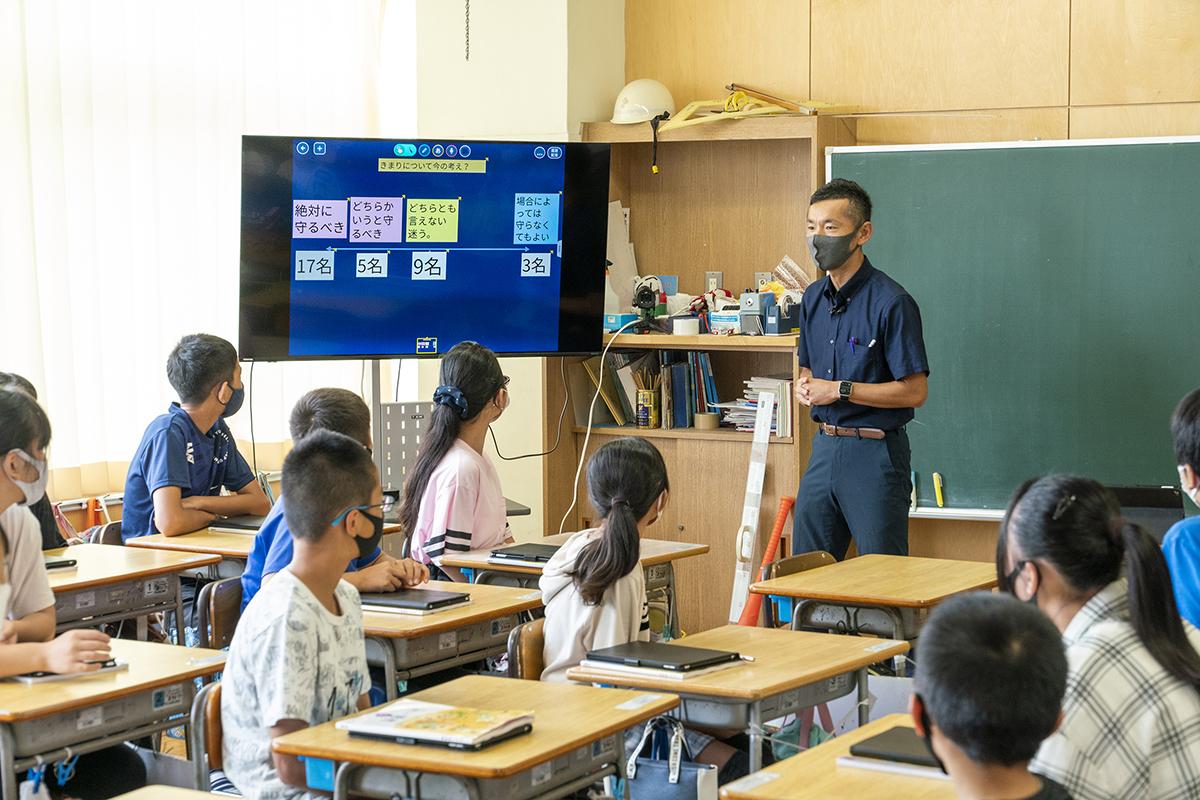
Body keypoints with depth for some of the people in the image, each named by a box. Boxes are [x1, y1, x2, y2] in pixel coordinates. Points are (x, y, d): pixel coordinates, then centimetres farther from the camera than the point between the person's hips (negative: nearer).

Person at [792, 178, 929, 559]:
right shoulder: (814, 298, 11)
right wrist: (806, 385, 0)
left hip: (874, 452, -7)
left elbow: (914, 390, -15)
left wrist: (841, 390, -16)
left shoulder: (891, 302, -13)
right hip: (824, 446, 7)